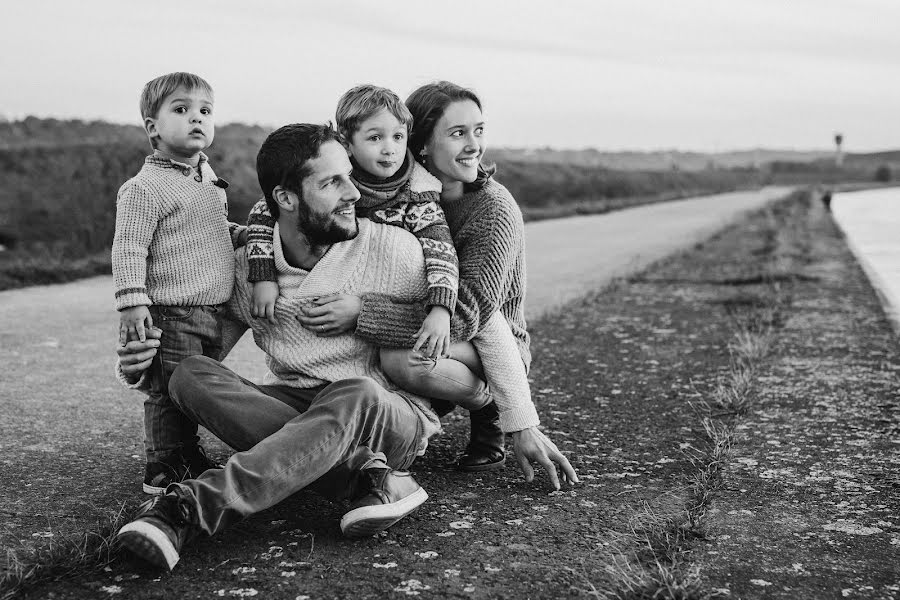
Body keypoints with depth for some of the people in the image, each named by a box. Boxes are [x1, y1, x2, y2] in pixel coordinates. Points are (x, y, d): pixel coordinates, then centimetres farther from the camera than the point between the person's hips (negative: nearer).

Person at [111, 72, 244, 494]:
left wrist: (239, 234, 13)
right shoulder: (144, 188, -13)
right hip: (172, 314, -8)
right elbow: (128, 248, -17)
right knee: (170, 392, -2)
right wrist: (132, 302, -22)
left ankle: (191, 458, 32)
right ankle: (163, 469, 11)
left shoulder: (207, 180, 14)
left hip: (211, 313, 8)